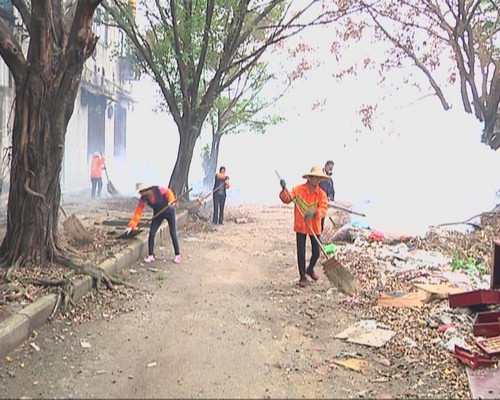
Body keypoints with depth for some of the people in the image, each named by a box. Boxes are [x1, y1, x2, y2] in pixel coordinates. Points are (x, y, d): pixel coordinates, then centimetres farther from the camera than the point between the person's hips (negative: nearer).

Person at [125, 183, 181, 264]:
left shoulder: (159, 189, -29)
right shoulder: (143, 199, -17)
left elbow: (168, 192, -12)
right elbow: (138, 212, -18)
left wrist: (171, 201, -31)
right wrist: (131, 226, -23)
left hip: (169, 211, -4)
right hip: (158, 214, 4)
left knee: (173, 233, -1)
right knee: (152, 233, -7)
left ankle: (177, 255, 13)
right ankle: (150, 255, 5)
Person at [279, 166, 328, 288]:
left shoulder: (322, 194, -8)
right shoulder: (299, 189, -7)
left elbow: (323, 209, -18)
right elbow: (287, 199, -8)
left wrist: (314, 213, -38)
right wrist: (284, 190, -26)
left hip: (314, 226, 1)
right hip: (300, 226, -1)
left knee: (316, 252, 10)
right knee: (301, 253, 2)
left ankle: (310, 269, 41)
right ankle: (302, 277, 18)